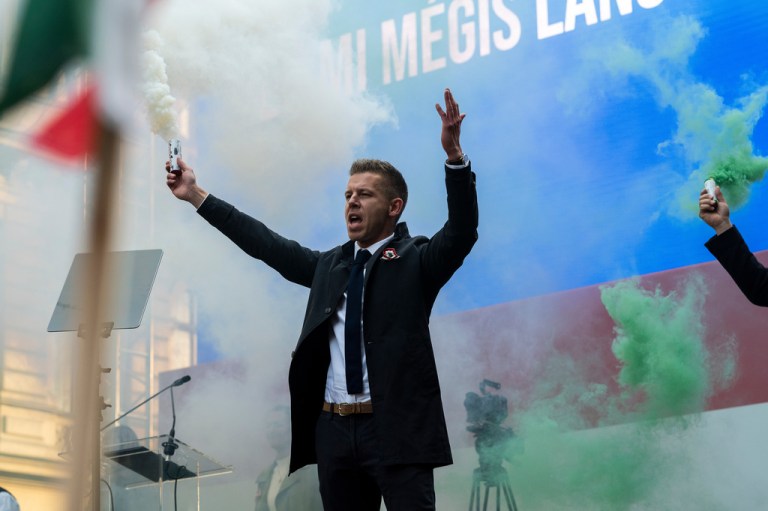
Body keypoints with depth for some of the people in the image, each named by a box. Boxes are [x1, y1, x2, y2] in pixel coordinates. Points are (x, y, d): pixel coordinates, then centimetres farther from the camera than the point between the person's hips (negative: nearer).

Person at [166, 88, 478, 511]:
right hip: (335, 429, 5)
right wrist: (195, 196, 17)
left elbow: (462, 231, -14)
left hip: (397, 428, -5)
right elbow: (265, 243, 18)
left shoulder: (416, 262, 1)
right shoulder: (329, 265, 17)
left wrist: (454, 154, -27)